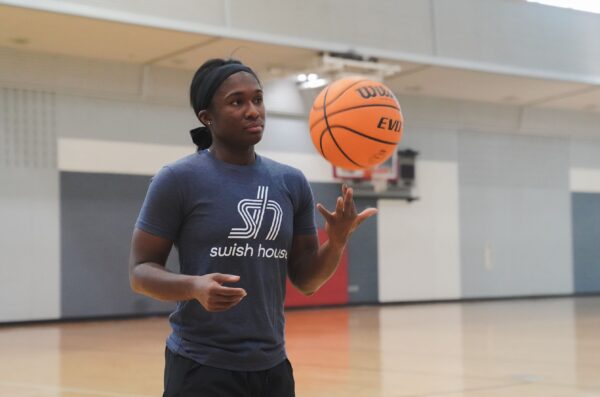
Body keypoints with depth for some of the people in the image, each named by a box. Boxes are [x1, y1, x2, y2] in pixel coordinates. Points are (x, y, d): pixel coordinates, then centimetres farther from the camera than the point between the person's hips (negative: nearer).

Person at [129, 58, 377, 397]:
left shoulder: (292, 183, 6)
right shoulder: (178, 180, -7)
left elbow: (306, 280, 9)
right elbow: (141, 270, -6)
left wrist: (337, 243, -11)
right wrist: (194, 286, -25)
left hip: (273, 368, 5)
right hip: (202, 368, -5)